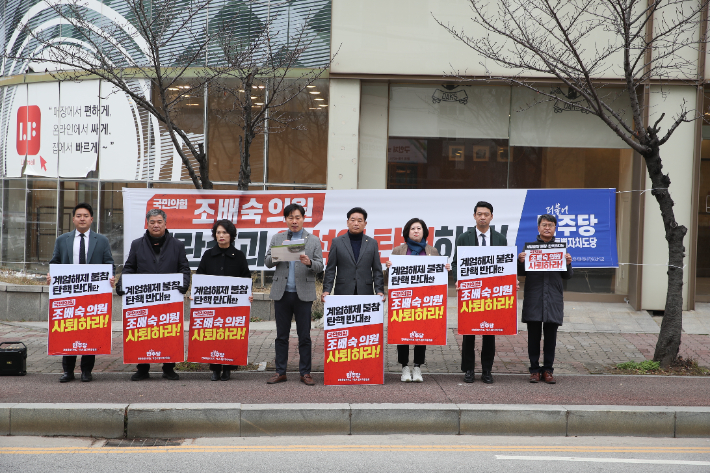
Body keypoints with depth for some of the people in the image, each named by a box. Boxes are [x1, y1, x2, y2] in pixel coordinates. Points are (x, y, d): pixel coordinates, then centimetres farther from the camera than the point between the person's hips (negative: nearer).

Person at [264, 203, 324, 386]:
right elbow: (267, 262, 6)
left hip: (303, 294, -1)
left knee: (304, 336, 2)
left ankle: (305, 373, 8)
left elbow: (320, 266, 1)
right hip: (282, 293, 2)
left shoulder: (313, 240, 8)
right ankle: (280, 372, 12)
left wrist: (309, 262, -20)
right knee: (281, 335, 6)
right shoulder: (277, 239, 12)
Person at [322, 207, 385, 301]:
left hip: (365, 293, 1)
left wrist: (379, 291, -3)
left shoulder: (372, 243, 11)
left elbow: (377, 271, 9)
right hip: (343, 293, -1)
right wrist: (326, 290, -4)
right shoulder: (337, 242, 8)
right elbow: (330, 270, 6)